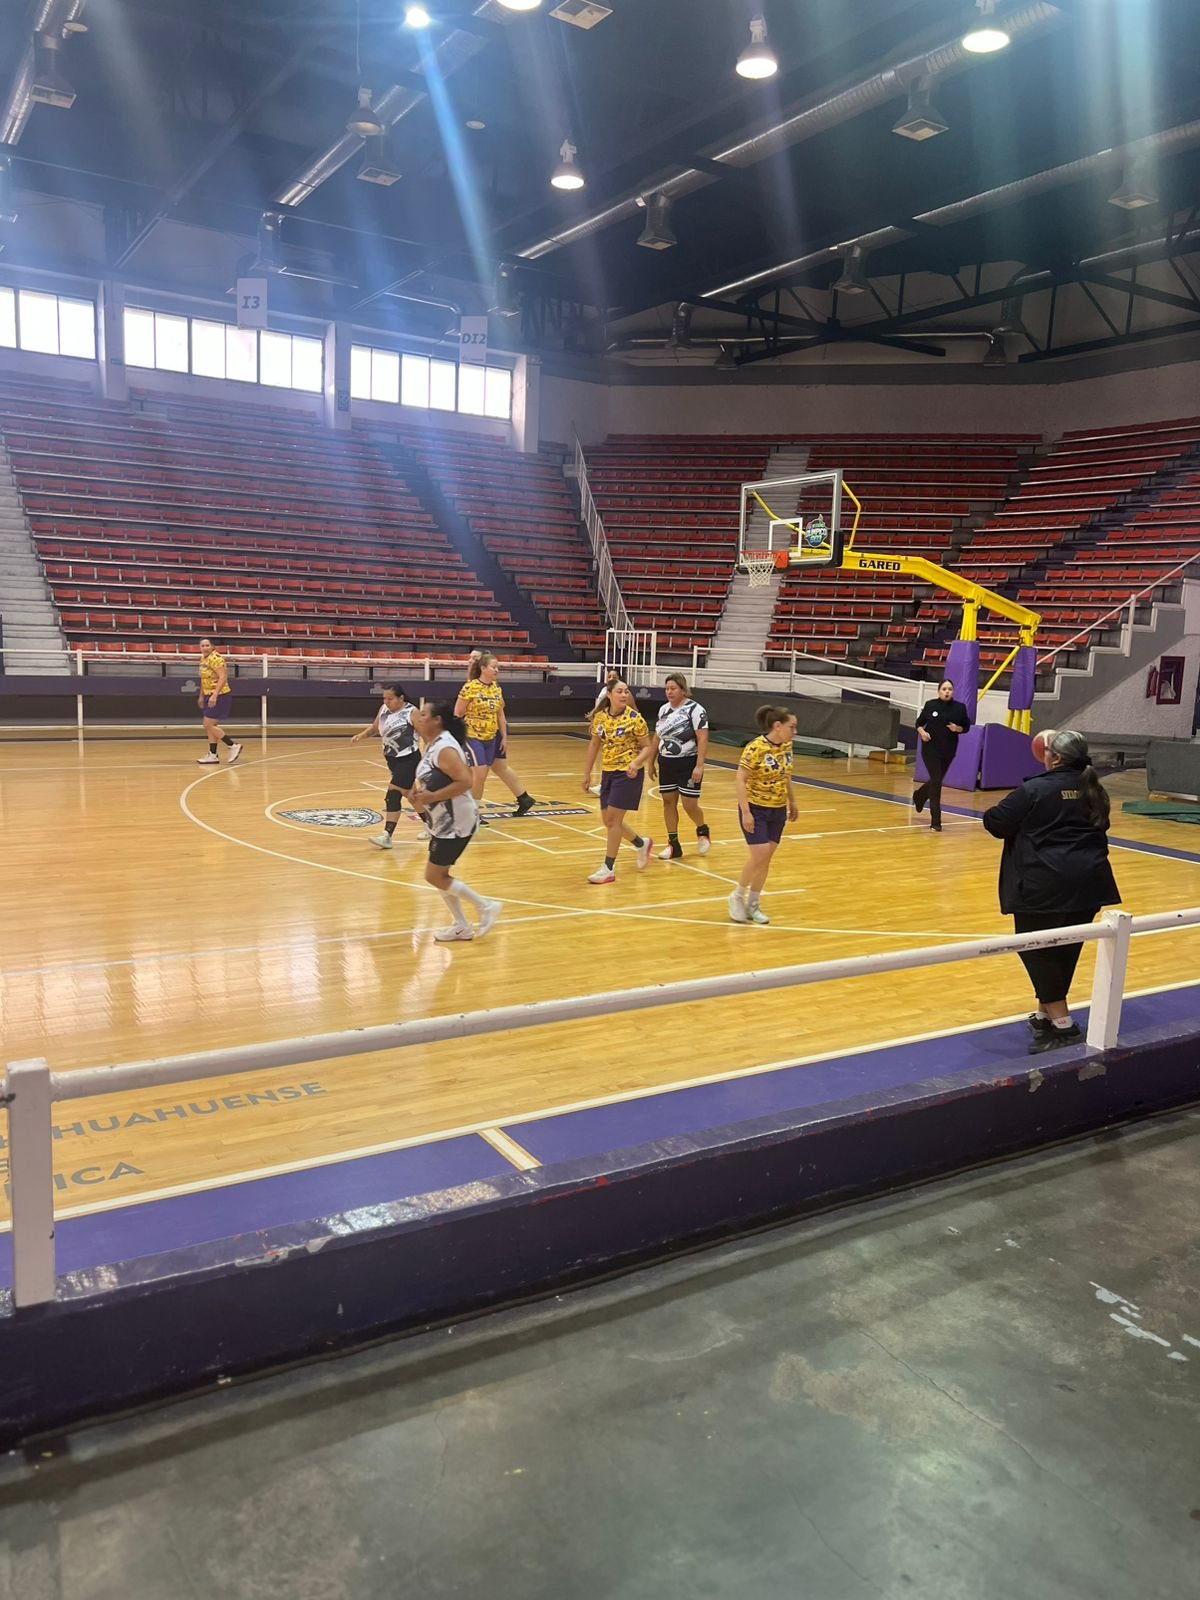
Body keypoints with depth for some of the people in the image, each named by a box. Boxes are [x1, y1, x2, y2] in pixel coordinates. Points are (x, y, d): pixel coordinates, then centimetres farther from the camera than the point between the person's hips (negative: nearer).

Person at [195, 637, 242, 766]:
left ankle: (233, 745, -1)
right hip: (210, 697, 9)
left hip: (219, 696, -9)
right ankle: (213, 756, 15)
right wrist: (201, 696, 23)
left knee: (208, 725, -10)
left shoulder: (215, 658, -16)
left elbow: (222, 677, -24)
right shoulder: (203, 659, 11)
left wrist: (214, 695, -31)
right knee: (210, 726, 9)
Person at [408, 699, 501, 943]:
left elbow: (464, 781, -29)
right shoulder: (433, 744, 8)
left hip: (456, 823, -10)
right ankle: (461, 926, 24)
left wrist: (431, 797, -25)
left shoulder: (445, 748, -22)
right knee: (439, 875, 14)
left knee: (434, 876, -3)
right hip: (443, 822, 10)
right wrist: (421, 794, 2)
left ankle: (486, 906, 7)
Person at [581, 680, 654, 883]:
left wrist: (636, 763, -27)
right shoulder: (600, 717, 1)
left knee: (613, 819, -8)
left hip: (629, 773, -6)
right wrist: (587, 773, 12)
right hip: (608, 772, 6)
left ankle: (608, 869, 1)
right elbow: (594, 745, 12)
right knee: (609, 820, 11)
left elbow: (647, 747, -8)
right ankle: (642, 844, 36)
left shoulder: (634, 718, -13)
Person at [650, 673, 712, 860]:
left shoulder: (695, 709, -12)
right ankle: (673, 845, 14)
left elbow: (703, 739, -16)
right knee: (668, 801, 5)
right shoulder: (664, 710, 8)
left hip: (688, 764, -6)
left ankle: (702, 831, 27)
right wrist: (651, 761, 17)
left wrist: (699, 766, -22)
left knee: (690, 805, -4)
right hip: (667, 763, 6)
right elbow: (658, 737, 17)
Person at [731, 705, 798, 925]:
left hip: (778, 810, 6)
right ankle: (738, 896, 10)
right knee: (759, 855, -12)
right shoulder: (756, 748, -20)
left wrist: (792, 802, 19)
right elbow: (740, 780, -19)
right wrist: (745, 812, -22)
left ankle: (752, 904, 19)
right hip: (755, 809, -6)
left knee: (766, 857, 7)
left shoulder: (786, 746, 1)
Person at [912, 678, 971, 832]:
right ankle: (935, 821, -3)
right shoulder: (930, 705, -3)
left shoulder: (960, 707, -1)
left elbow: (966, 726, 6)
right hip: (931, 749, -3)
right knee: (936, 781, -9)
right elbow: (919, 723, 6)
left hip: (948, 751, 3)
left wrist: (957, 728, -14)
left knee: (936, 780, 16)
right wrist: (922, 732, -14)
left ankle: (919, 795, 50)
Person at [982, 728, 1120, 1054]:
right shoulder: (1093, 790, 10)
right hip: (1089, 883, 7)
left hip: (1046, 886, -7)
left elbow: (995, 822, -6)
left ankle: (1062, 1024, -5)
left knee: (1036, 949, 1)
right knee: (1065, 951, 15)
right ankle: (1045, 1014, 26)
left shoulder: (1035, 790, -10)